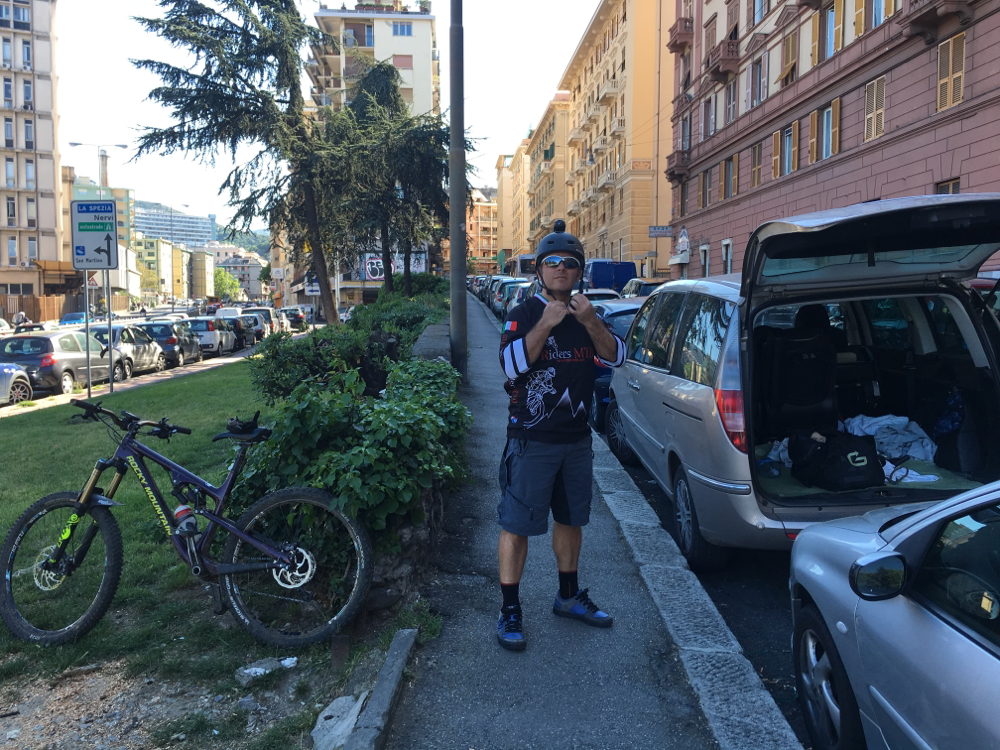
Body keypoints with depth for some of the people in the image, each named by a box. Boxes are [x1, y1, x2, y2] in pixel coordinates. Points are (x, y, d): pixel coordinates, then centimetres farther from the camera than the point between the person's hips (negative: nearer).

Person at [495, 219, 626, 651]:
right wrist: (545, 325, -27)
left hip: (576, 439, 6)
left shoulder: (586, 316, 10)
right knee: (516, 524, -2)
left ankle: (568, 597, 34)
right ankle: (510, 612, 10)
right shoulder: (524, 315, -6)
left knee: (570, 519, 17)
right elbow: (511, 365, -20)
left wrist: (591, 322, -18)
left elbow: (615, 357, -4)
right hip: (532, 440, -6)